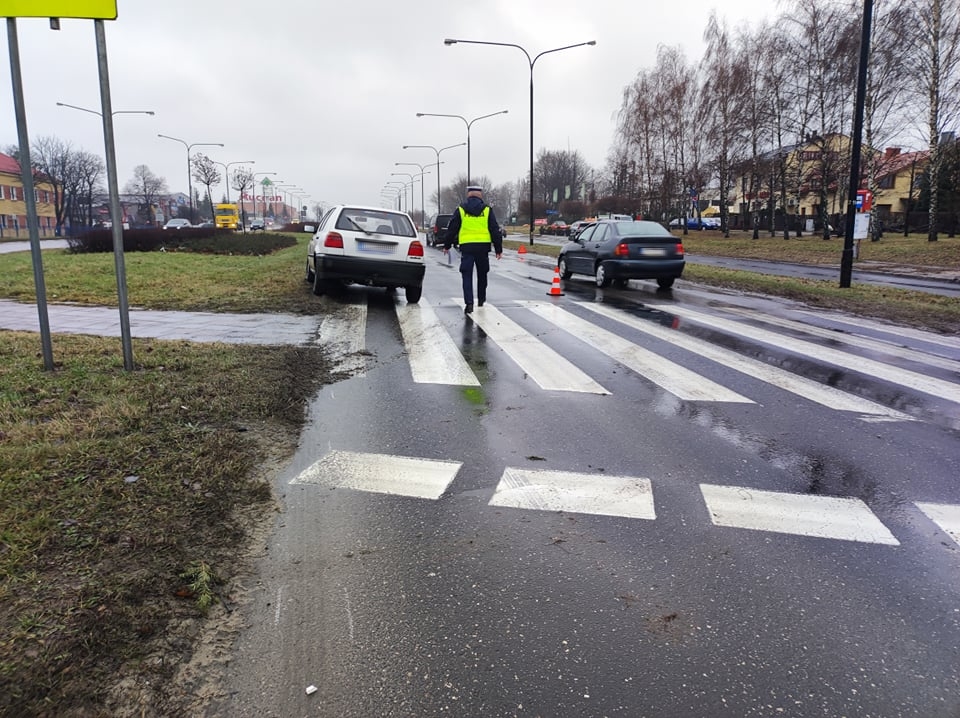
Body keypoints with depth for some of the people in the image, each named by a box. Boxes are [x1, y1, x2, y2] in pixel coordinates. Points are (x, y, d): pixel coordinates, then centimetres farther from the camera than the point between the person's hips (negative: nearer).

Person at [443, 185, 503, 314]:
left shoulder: (461, 210, 4)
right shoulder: (487, 210, 5)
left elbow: (451, 229, 8)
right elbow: (495, 231, 5)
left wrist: (447, 245, 19)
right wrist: (498, 249, 9)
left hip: (466, 247, -1)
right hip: (483, 247, 1)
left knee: (467, 276, -1)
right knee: (482, 274, 17)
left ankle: (469, 302, -15)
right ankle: (481, 299, 30)